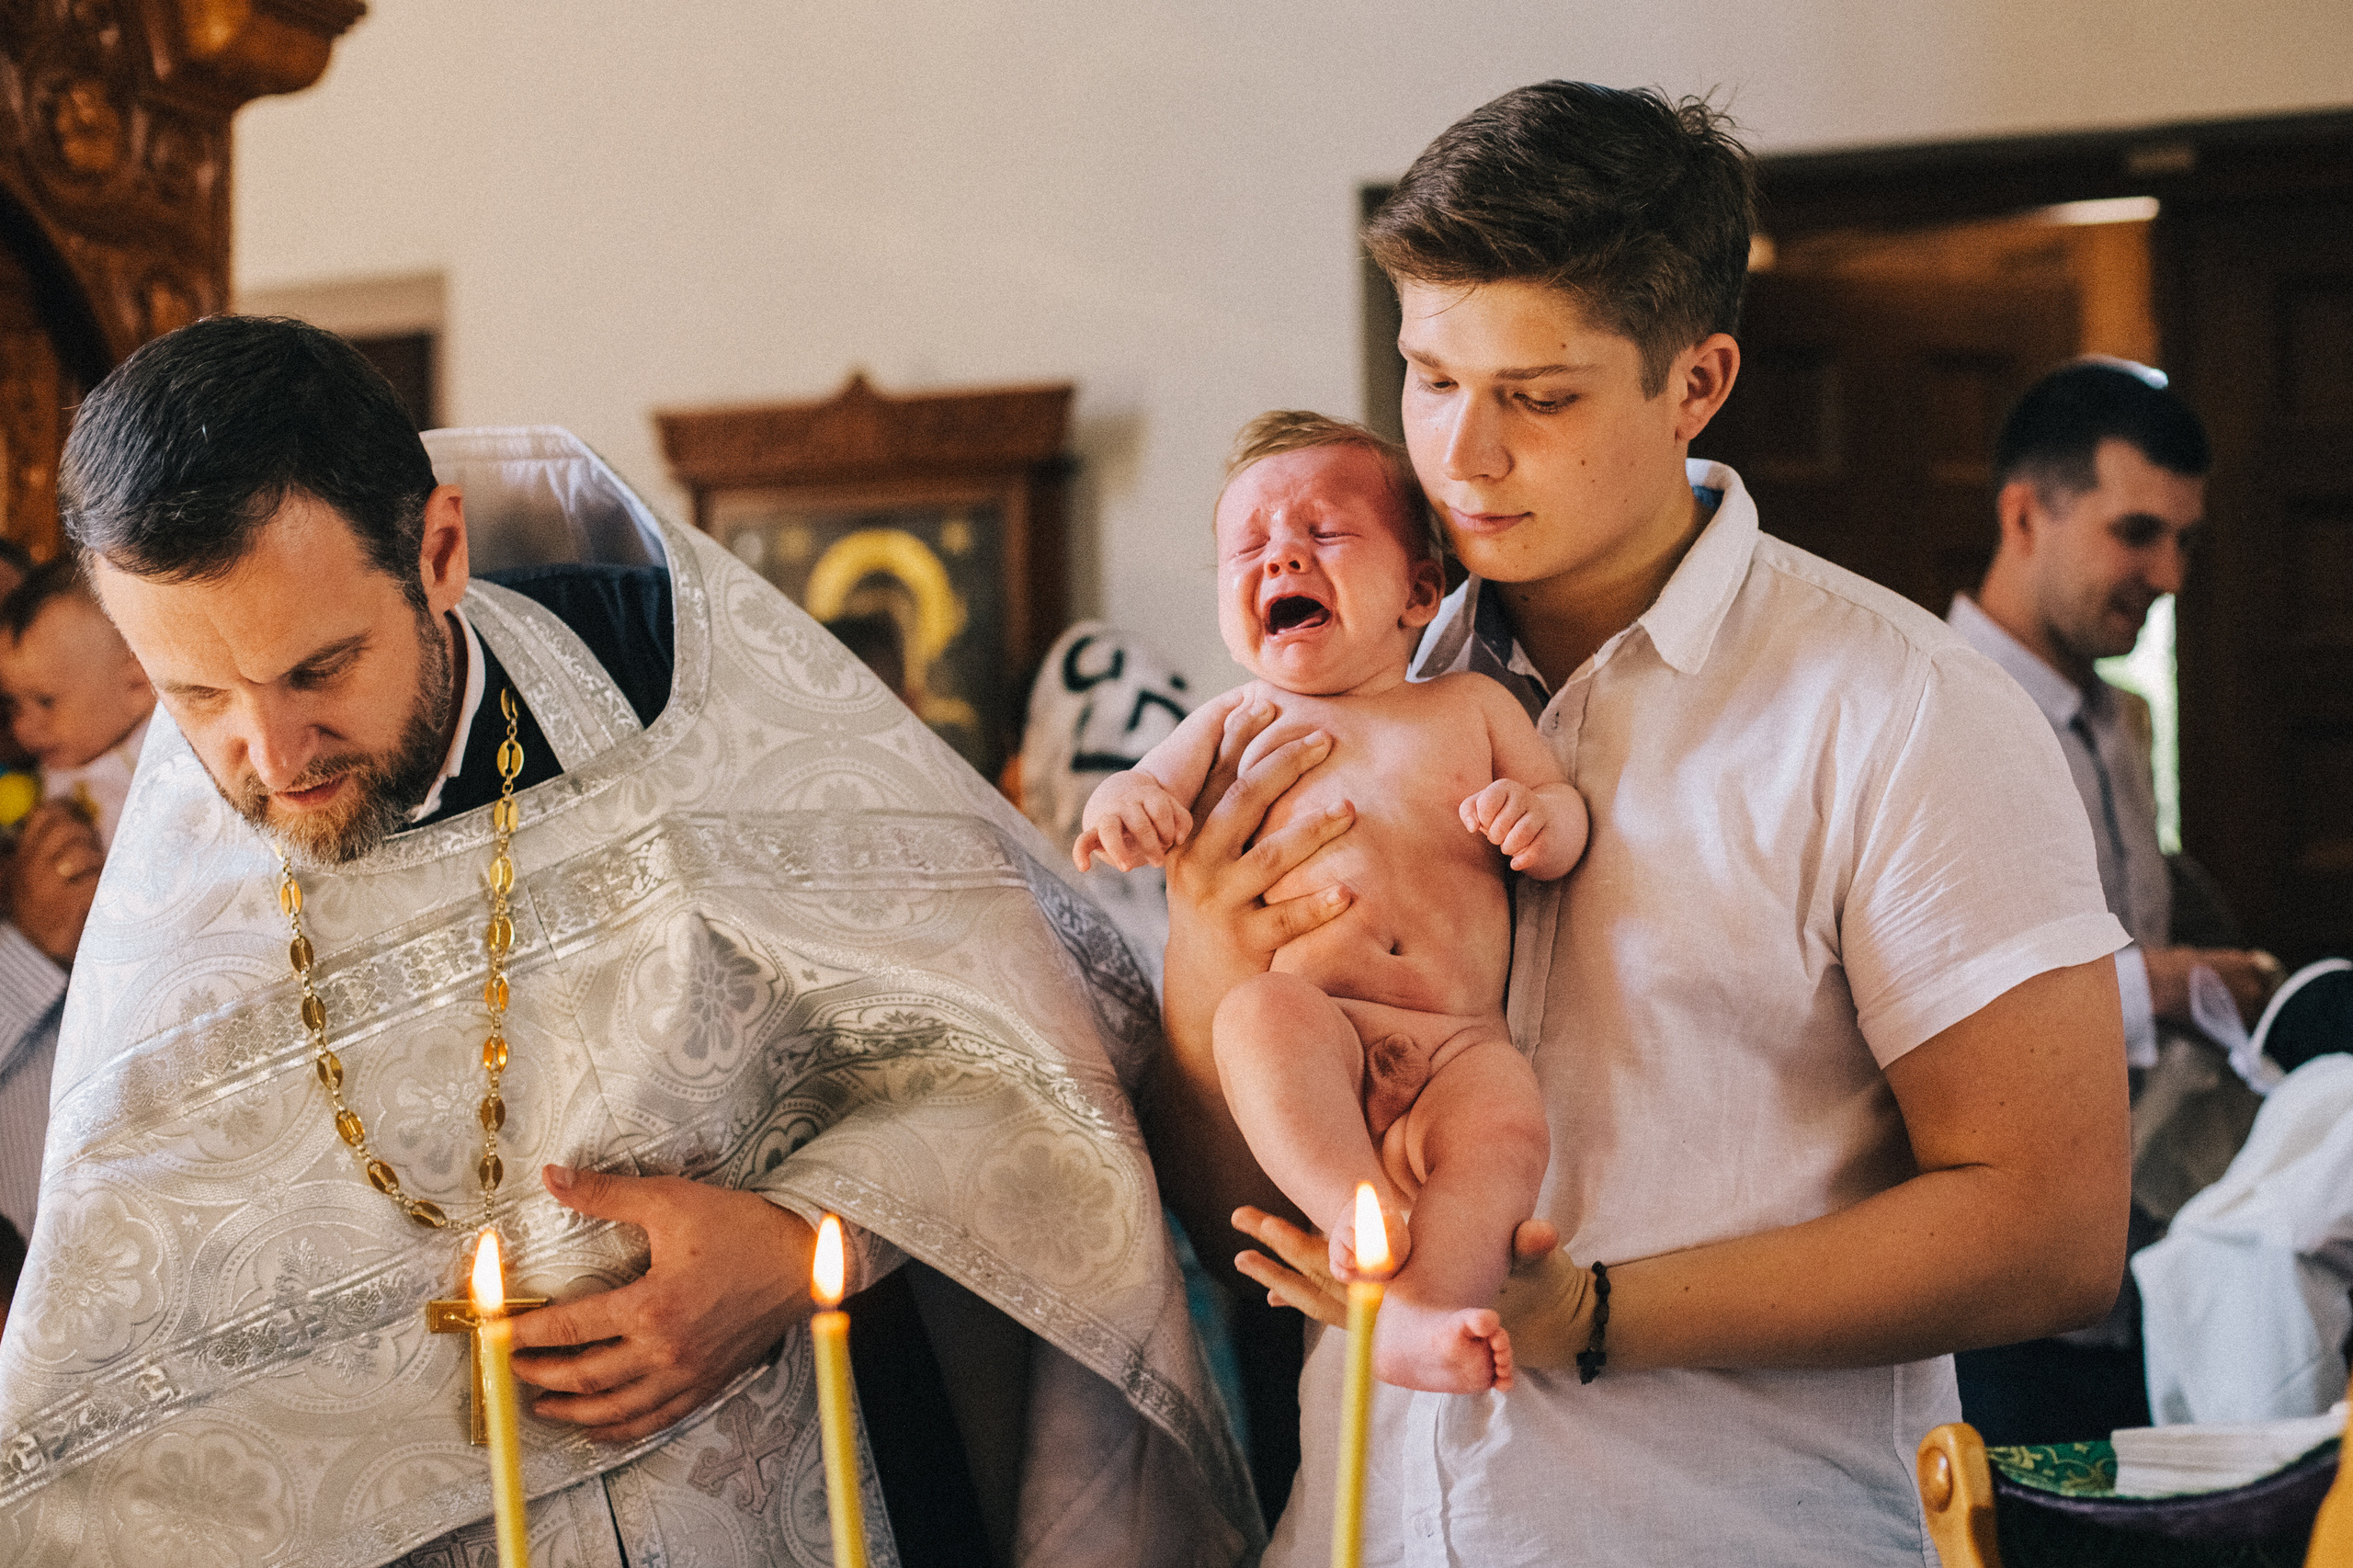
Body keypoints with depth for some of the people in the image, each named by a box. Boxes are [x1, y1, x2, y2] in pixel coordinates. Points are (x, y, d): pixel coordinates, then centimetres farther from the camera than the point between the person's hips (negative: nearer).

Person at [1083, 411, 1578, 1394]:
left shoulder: (1471, 707, 21)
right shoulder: (1238, 722, 22)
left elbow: (1568, 819, 21)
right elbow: (1152, 786, 16)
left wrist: (1540, 818, -5)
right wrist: (1122, 802, -10)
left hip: (1458, 1041, 1)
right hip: (1316, 1026, 0)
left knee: (1506, 1120, -33)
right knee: (1258, 1010, -36)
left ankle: (1419, 1313, -46)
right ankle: (1361, 1206, -45)